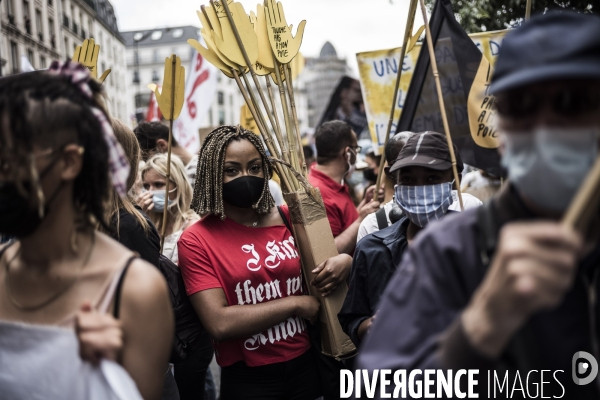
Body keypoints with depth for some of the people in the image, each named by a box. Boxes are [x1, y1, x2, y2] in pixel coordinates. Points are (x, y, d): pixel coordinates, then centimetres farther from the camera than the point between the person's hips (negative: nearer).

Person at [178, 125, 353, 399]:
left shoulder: (288, 219, 0)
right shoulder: (196, 240, -10)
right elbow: (219, 323, -19)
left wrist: (344, 261, -10)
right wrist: (296, 303, -15)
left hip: (307, 366, 4)